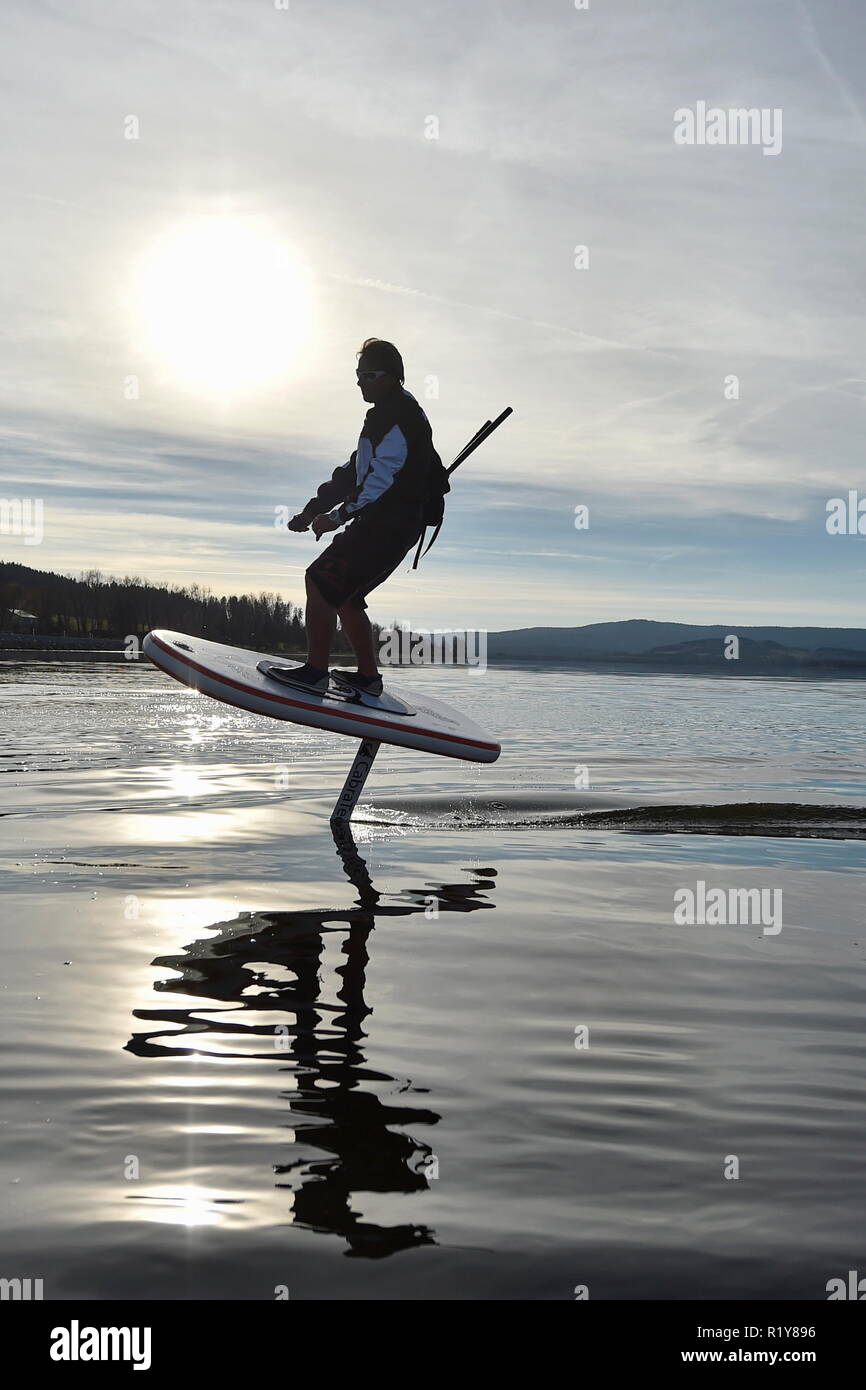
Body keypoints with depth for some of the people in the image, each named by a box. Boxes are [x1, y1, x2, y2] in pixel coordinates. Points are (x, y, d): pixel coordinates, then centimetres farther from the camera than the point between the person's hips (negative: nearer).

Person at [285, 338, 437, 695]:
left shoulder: (399, 415, -12)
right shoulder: (387, 414, 23)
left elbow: (381, 476, -24)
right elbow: (354, 472, 24)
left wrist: (339, 516, -26)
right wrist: (313, 509, 17)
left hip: (388, 526, -11)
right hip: (379, 524, 11)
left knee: (321, 580, -18)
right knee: (345, 596, 17)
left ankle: (315, 673, -19)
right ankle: (368, 677, 23)